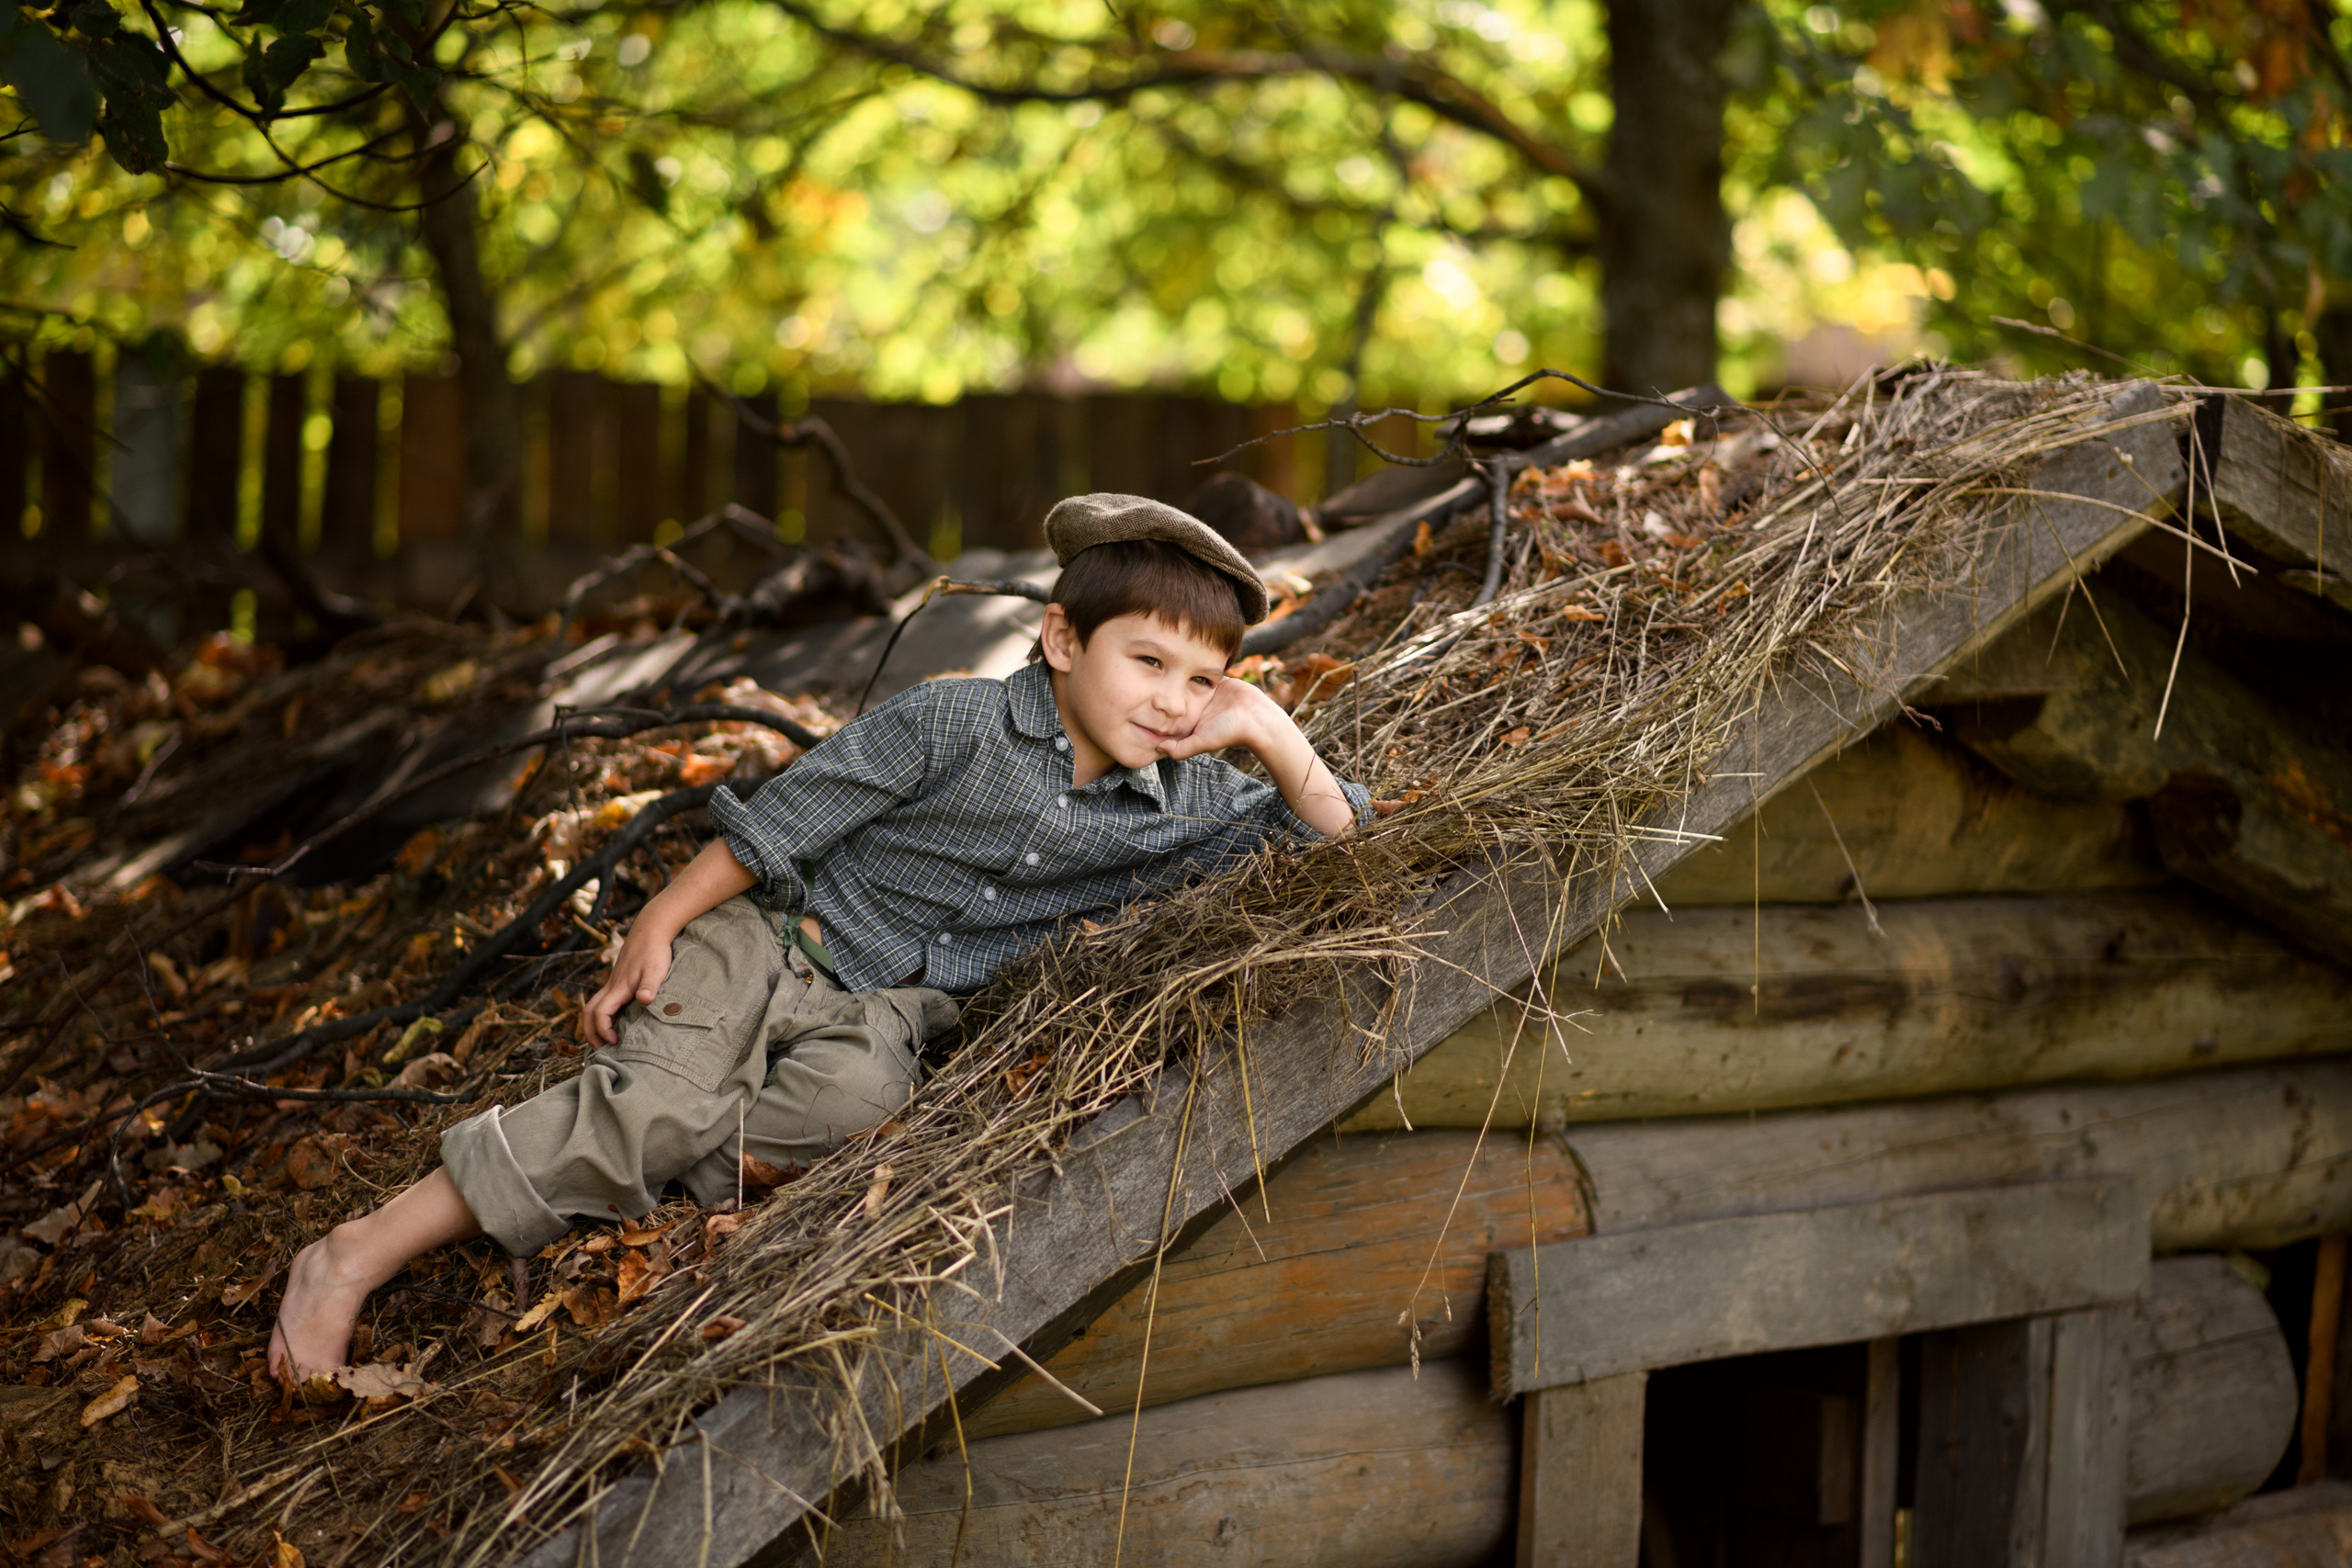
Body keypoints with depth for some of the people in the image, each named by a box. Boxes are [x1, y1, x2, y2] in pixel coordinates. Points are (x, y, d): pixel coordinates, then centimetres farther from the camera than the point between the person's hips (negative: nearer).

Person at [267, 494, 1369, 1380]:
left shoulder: (1177, 809, -1)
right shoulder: (952, 724, -16)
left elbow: (1332, 839, 2)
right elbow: (782, 819, -11)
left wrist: (1266, 730, -15)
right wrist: (655, 931, -11)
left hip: (886, 1005, 4)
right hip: (767, 940, -4)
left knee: (859, 1093, -33)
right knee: (661, 1096, -25)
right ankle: (358, 1255, -20)